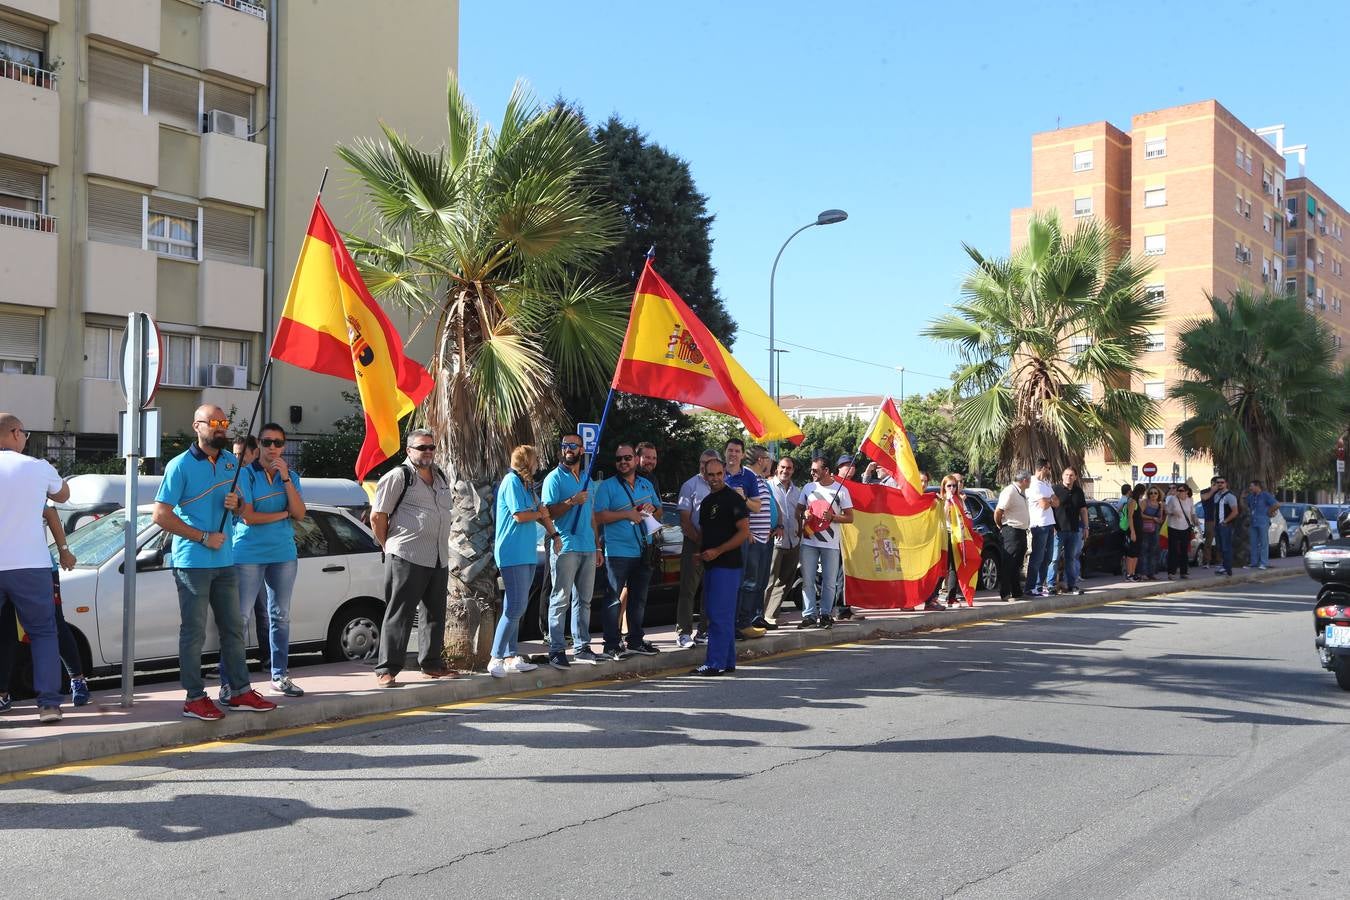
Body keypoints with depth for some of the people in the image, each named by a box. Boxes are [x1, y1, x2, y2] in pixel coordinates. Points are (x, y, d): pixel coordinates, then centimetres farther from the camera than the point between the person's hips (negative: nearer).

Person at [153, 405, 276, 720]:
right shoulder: (180, 465, -8)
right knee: (194, 632, -1)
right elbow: (161, 515, -12)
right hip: (192, 562, -6)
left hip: (225, 561, 7)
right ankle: (194, 698, 6)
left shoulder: (232, 462, 11)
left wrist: (236, 503, -4)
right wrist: (203, 537, -15)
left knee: (233, 628, 11)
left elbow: (243, 510, 21)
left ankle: (239, 691, 19)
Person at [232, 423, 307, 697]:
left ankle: (280, 675, 19)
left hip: (283, 553, 5)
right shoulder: (246, 474, -5)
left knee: (280, 616, 11)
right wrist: (283, 513, -5)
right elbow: (247, 516, -13)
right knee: (240, 616, -6)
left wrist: (285, 478, -10)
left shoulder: (291, 476, 9)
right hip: (249, 554, -5)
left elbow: (300, 514, -3)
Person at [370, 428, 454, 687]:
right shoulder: (397, 477, -5)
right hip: (406, 558, -7)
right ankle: (386, 670, -2)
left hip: (439, 559, 7)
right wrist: (389, 547, -1)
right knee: (399, 615, -6)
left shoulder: (442, 478, 17)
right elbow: (377, 516, -6)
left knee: (435, 614, 14)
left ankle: (431, 663, 26)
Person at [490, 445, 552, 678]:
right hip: (513, 553, -10)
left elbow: (543, 511, 18)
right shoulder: (512, 481, -10)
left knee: (516, 607, 11)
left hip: (526, 553, 10)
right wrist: (539, 513, 1)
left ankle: (511, 657, 15)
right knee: (516, 607, -13)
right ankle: (496, 659, -11)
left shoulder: (527, 484, 18)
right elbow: (520, 516, -16)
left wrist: (554, 534, 6)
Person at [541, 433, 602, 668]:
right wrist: (571, 501, -22)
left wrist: (597, 548, 19)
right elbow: (548, 513, -8)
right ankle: (556, 650, -4)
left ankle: (581, 647, 16)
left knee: (584, 600, 9)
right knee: (561, 600, -6)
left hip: (587, 549, 7)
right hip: (565, 548, -6)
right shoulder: (554, 478, -2)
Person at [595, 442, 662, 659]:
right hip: (617, 552, -6)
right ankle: (612, 645, -2)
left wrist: (652, 509, 1)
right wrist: (627, 514, -17)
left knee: (639, 598, 14)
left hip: (643, 551, 6)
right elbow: (599, 516, -12)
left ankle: (636, 640, 24)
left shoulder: (646, 485, 15)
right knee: (614, 599, -5)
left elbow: (659, 510, 24)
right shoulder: (607, 486, -3)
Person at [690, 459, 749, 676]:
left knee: (720, 615, -10)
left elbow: (744, 532, -14)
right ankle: (728, 662, 18)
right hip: (710, 565, 9)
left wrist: (717, 551, -18)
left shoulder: (733, 499, -8)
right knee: (713, 613, 11)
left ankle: (715, 663, -9)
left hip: (727, 564, -9)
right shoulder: (706, 501, 18)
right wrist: (701, 551, 7)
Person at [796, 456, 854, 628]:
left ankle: (825, 614, 14)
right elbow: (798, 510, 17)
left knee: (829, 582, 3)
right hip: (809, 542, 2)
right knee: (807, 580, 0)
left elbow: (850, 517, 1)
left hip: (831, 544, -2)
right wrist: (803, 514, -6)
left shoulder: (841, 490, -1)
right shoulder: (808, 488, 9)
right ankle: (809, 615, 5)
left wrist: (832, 517, -16)